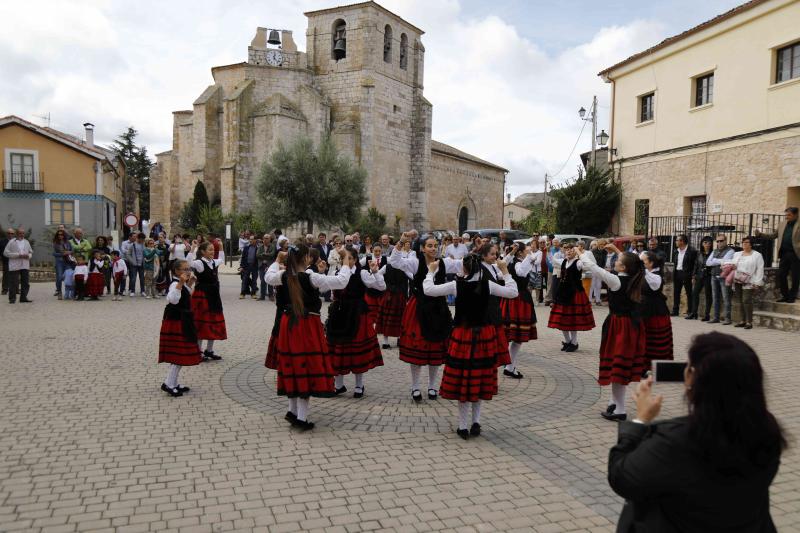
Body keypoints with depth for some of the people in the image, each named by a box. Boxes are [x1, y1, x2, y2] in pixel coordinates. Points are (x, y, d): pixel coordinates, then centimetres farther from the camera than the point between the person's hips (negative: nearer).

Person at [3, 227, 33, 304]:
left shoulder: (26, 242, 13)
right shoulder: (11, 242, -2)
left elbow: (31, 252, 22)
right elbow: (6, 253, -6)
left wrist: (28, 255, -2)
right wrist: (18, 255, -15)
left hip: (25, 266, 5)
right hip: (14, 266, -4)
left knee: (26, 283, 5)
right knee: (13, 283, -2)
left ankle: (23, 297, 13)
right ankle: (12, 298, 6)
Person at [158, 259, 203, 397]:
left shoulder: (182, 284, 14)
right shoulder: (175, 284, -18)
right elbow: (172, 299, -37)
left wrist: (189, 285, 27)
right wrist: (180, 283, -44)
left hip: (182, 322, 10)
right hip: (176, 323, -10)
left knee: (179, 355, 14)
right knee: (179, 355, -8)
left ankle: (173, 383, 22)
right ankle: (168, 384, -1)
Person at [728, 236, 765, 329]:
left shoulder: (757, 255, 4)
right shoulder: (737, 254, 20)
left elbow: (760, 270, -3)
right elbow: (732, 264, 22)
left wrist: (757, 283, -10)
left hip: (748, 282, -5)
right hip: (737, 281, 6)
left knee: (746, 301, -13)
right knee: (739, 301, 4)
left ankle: (749, 322, -8)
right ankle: (742, 321, 12)